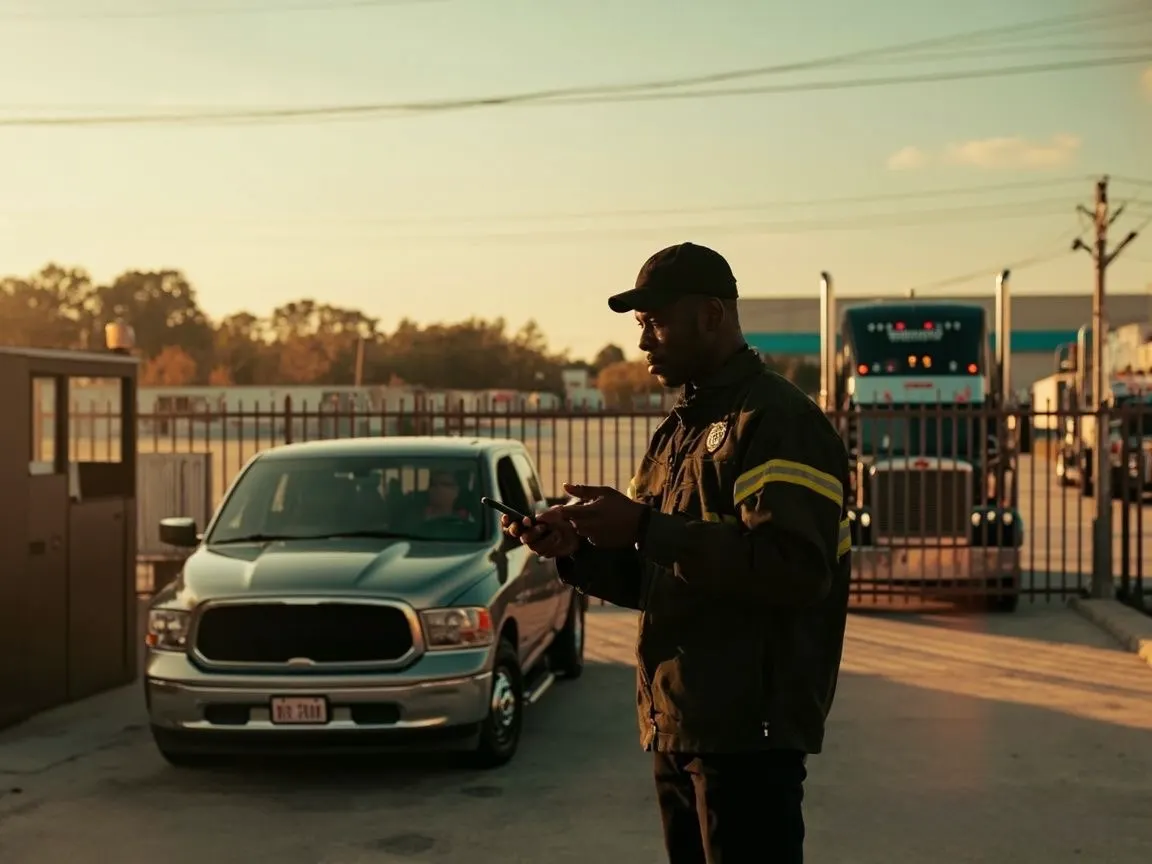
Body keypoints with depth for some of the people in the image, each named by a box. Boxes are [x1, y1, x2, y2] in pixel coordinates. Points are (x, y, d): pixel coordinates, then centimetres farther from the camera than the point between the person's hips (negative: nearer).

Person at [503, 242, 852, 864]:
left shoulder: (780, 421, -12)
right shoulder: (678, 430, 16)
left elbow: (796, 570, -25)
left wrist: (646, 528, -23)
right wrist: (578, 550, -1)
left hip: (749, 731, -9)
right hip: (674, 729, 9)